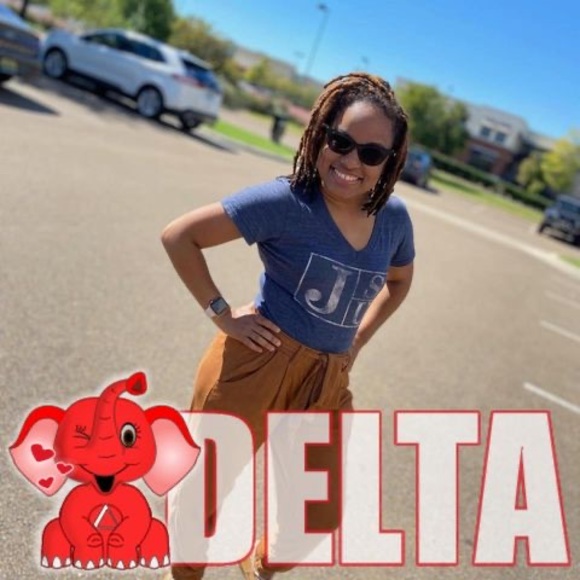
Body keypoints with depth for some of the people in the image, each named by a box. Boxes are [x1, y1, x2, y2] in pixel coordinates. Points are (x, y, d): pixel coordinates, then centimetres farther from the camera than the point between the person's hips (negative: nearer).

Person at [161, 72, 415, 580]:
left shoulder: (394, 218, -1)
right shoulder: (286, 200, -17)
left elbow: (399, 282, 21)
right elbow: (180, 235, -15)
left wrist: (355, 342, 12)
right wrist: (220, 313, -13)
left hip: (328, 380, 6)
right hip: (259, 363, -5)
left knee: (323, 515, 16)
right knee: (208, 489, 11)